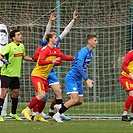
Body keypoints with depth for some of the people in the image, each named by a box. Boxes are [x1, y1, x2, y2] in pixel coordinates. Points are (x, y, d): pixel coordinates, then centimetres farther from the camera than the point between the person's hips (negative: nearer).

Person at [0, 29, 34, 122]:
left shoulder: (21, 46, 9)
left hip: (16, 74, 7)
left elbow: (23, 56, 25)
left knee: (16, 93, 10)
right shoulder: (9, 46, -15)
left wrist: (33, 59, 16)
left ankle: (13, 113, 24)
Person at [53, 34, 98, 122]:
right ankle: (57, 115, -8)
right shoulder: (83, 51, -19)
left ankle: (60, 108, 21)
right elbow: (79, 66, -29)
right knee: (75, 100, -18)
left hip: (78, 79, 9)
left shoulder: (90, 52, 10)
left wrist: (86, 79, 19)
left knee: (80, 101, 8)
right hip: (72, 78, -9)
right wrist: (87, 79, -31)